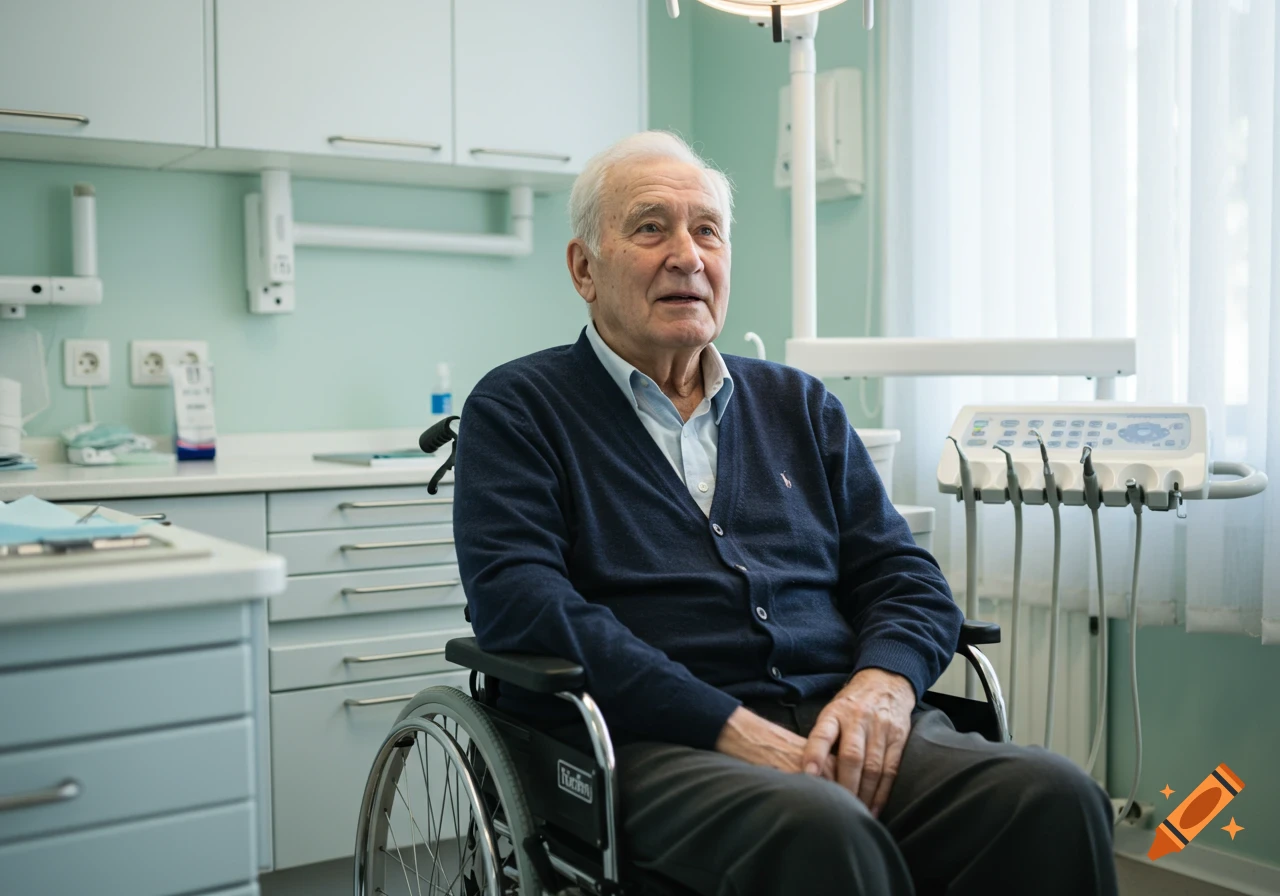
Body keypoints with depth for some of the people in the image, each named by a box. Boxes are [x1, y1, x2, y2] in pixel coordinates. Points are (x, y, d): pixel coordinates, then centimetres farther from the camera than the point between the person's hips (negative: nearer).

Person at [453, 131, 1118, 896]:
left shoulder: (800, 404, 21)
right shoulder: (518, 409, 7)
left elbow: (905, 576, 16)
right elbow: (520, 599, -9)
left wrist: (885, 682, -8)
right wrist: (729, 726, -17)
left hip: (844, 723, 5)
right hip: (658, 743, -5)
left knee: (1056, 797, -22)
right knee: (823, 831, -37)